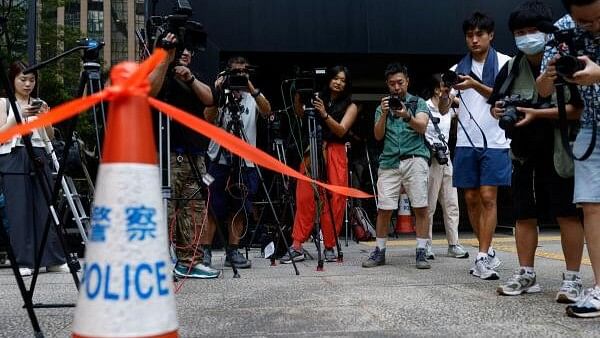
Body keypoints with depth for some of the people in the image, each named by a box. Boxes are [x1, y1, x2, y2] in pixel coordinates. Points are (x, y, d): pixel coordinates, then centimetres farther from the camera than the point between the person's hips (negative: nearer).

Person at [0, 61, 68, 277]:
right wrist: (20, 115, -13)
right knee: (19, 211, -4)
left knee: (46, 208, 0)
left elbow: (50, 137, 11)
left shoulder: (38, 104, 16)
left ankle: (53, 260, 5)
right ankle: (23, 262, 2)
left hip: (39, 158, 3)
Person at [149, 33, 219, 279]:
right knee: (165, 210, -10)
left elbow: (208, 98, 3)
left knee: (195, 210, 6)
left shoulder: (193, 78, 22)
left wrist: (190, 77, -13)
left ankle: (190, 261, 11)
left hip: (195, 155, 7)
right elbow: (150, 90, -20)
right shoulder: (163, 73, 3)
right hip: (169, 155, -7)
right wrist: (166, 59, -24)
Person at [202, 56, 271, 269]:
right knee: (213, 208, -4)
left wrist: (252, 89, -20)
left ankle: (232, 252, 15)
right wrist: (217, 94, -16)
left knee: (240, 209, 7)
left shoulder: (254, 97, 12)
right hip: (220, 160, -3)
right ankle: (204, 249, 2)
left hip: (246, 162, 3)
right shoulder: (220, 95, 6)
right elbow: (208, 119, -8)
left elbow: (266, 111, -9)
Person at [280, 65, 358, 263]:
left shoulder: (350, 106, 9)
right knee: (304, 197, -5)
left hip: (335, 154, -1)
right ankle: (297, 246, -3)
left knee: (334, 201, -3)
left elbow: (341, 130, -6)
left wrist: (324, 115, -19)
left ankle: (329, 247, 7)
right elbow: (301, 116, -1)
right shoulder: (317, 98, 11)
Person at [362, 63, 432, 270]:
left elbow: (422, 127, -7)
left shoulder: (418, 103, 11)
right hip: (389, 162, 2)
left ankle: (421, 252, 1)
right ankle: (380, 252, 11)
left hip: (415, 159, -2)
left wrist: (407, 116, -26)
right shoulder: (383, 106, 17)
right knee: (383, 209, -1)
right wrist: (384, 115, -12)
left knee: (421, 208, -6)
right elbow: (378, 135, 4)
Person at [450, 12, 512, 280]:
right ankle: (488, 252, 19)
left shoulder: (505, 63, 4)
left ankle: (482, 258, -7)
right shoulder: (458, 68, 13)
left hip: (495, 141, -4)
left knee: (488, 197, -10)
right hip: (466, 142, 4)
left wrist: (476, 85, -18)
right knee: (471, 199, 5)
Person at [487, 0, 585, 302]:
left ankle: (572, 278, 5)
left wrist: (538, 113, -24)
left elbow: (579, 108, -16)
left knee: (567, 215, -2)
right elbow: (495, 104, 17)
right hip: (524, 154, 5)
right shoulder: (511, 68, 8)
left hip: (559, 152, -5)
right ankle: (526, 275, 19)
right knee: (524, 216, 9)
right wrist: (498, 110, -7)